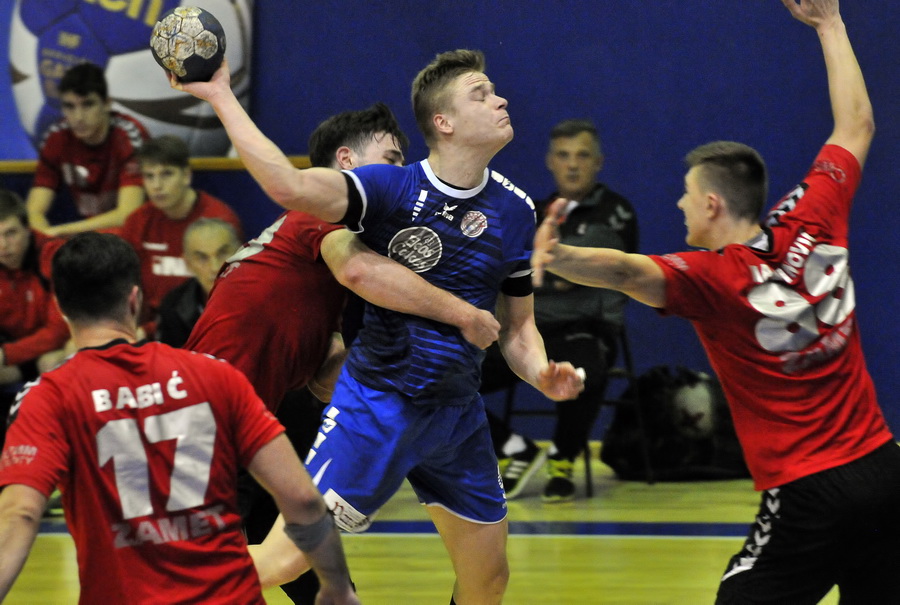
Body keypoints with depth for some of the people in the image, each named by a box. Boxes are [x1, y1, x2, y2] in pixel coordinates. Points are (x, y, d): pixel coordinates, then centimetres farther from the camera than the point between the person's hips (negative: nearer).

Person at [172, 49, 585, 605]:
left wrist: (542, 373, -9)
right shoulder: (392, 189, -13)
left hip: (459, 413, 5)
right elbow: (290, 186, -31)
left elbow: (517, 325, 12)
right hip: (376, 405, -5)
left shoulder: (515, 211, 2)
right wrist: (221, 97, -33)